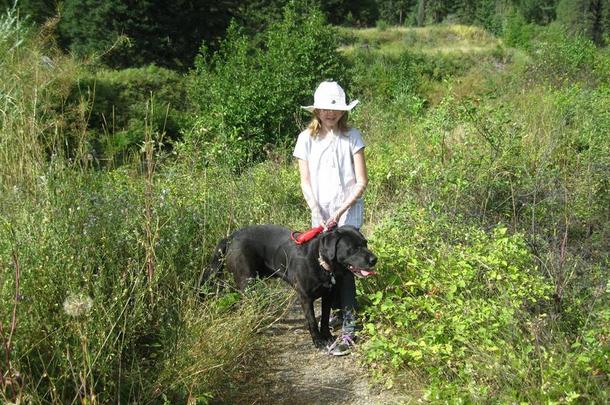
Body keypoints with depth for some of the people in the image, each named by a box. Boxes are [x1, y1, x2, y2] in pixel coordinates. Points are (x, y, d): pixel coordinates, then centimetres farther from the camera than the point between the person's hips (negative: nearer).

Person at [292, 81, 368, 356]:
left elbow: (362, 182, -6)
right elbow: (305, 181, 0)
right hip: (321, 215, 3)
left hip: (348, 213, -3)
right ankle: (337, 310, 33)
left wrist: (340, 211, -14)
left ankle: (349, 329, -2)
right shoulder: (307, 138, 0)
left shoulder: (352, 136, -5)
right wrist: (316, 213, -12)